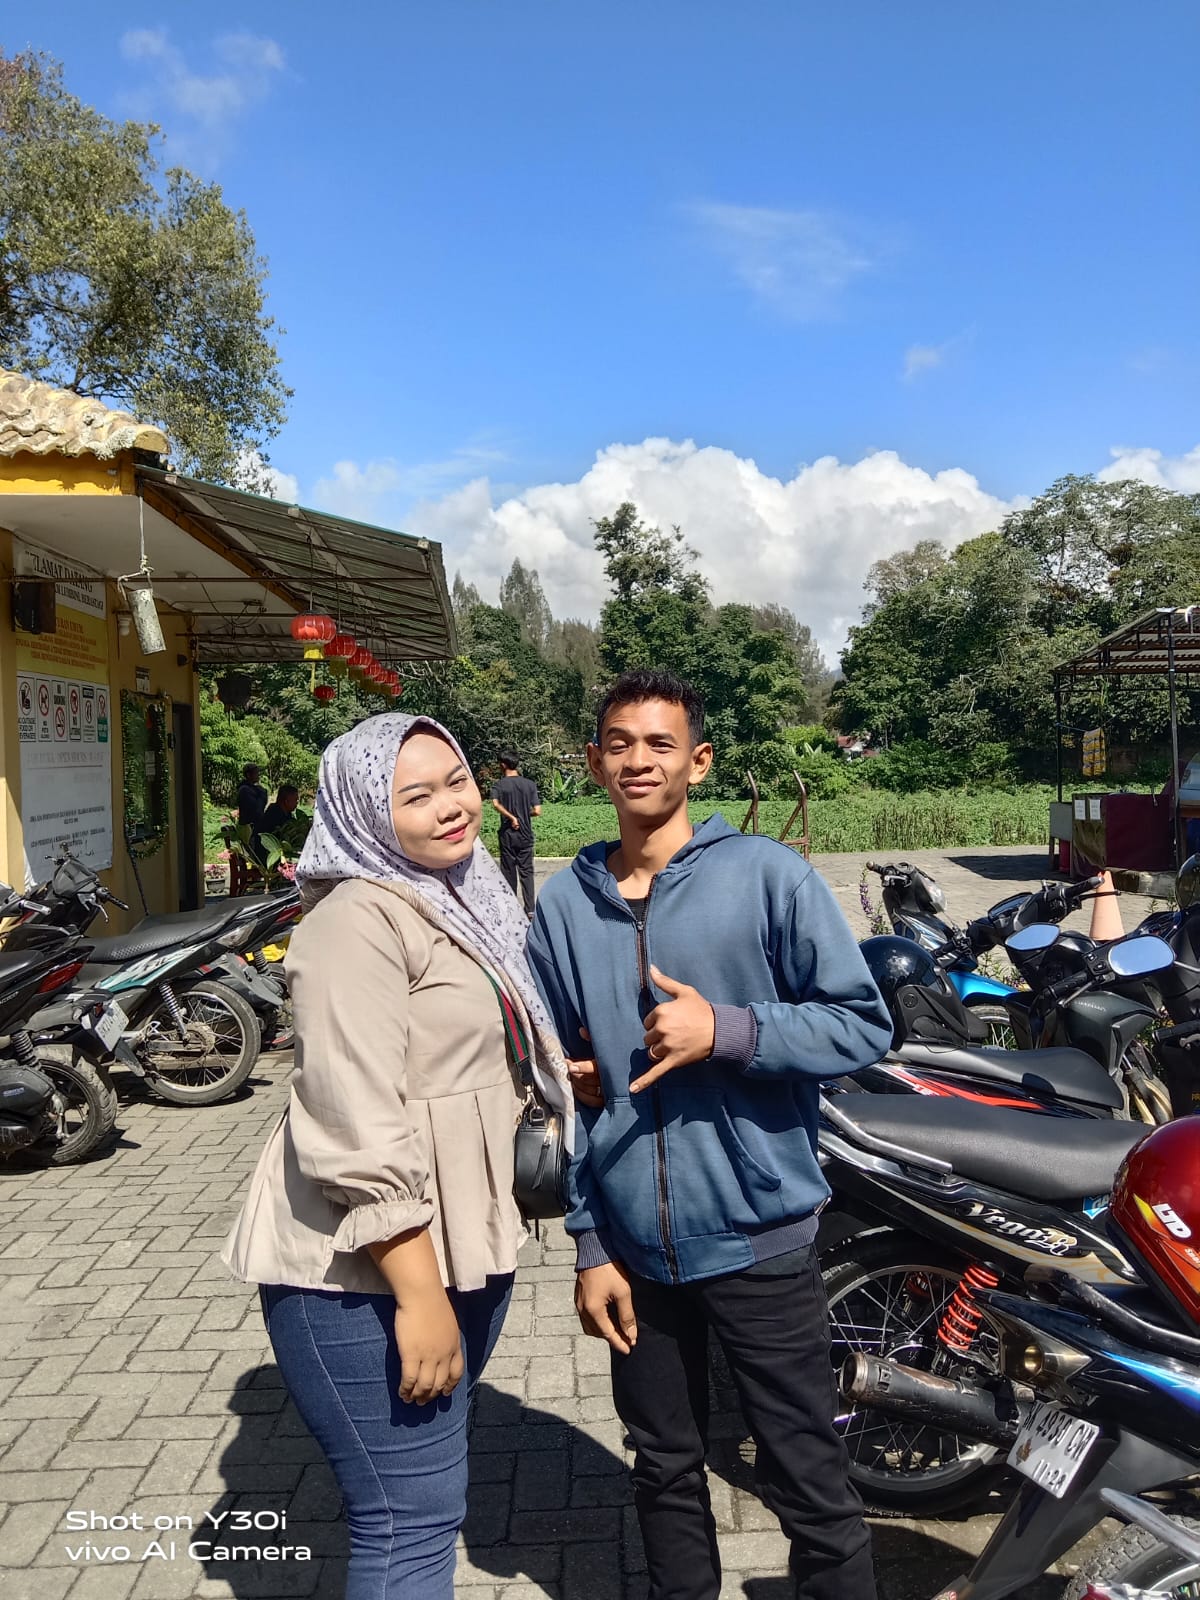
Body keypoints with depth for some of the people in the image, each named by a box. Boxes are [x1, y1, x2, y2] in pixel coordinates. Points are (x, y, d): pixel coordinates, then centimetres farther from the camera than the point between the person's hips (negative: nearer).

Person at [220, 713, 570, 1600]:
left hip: (463, 1244, 9)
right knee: (413, 1521, 0)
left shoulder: (463, 897, 11)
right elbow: (359, 1128, -26)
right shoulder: (360, 919, -19)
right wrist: (419, 1295, -26)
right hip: (368, 1268, -9)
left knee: (430, 1489, 24)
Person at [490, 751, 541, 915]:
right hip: (525, 835, 1)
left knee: (509, 872, 9)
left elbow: (496, 803, -25)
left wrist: (511, 817, -18)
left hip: (507, 835, -1)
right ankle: (530, 908, -1)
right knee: (526, 872, 6)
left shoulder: (498, 786, -5)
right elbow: (537, 811, -7)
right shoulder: (530, 784, -2)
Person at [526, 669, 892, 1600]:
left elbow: (864, 1026, -8)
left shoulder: (767, 874, -8)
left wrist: (725, 1030, -21)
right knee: (665, 1471, 21)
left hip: (758, 1238, -3)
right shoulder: (563, 906, 2)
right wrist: (591, 1243, 6)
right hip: (634, 1249, 4)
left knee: (809, 1481, 10)